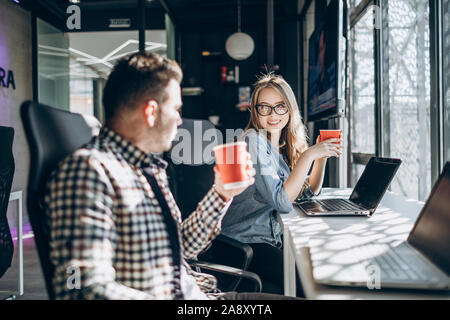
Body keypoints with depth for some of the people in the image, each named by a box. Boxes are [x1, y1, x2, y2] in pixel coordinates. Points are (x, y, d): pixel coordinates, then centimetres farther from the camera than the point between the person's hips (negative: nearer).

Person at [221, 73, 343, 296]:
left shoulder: (282, 145, 9)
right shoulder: (253, 140, -16)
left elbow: (309, 192, 17)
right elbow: (282, 202, -23)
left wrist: (322, 156, 3)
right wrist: (309, 155, -22)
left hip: (273, 240, 8)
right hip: (246, 246, -8)